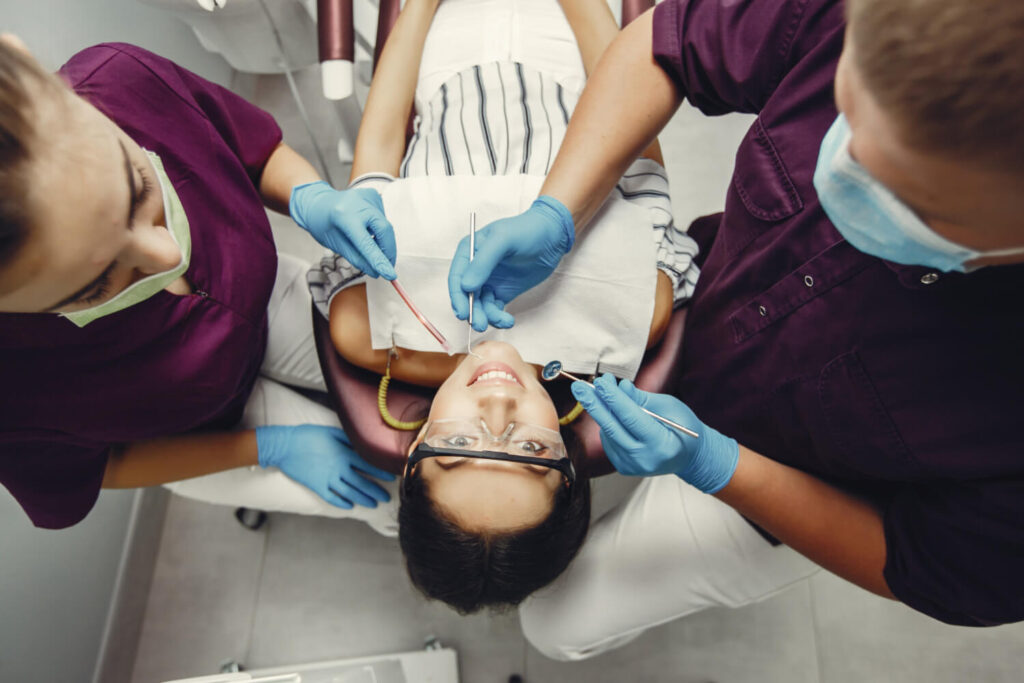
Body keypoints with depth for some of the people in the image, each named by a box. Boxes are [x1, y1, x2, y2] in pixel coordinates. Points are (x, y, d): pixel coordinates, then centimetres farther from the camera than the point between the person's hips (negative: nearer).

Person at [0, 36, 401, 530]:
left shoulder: (121, 80, -34)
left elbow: (262, 152, -11)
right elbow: (102, 467, -16)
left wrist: (311, 199, -32)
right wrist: (268, 447, -16)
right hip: (205, 427, -3)